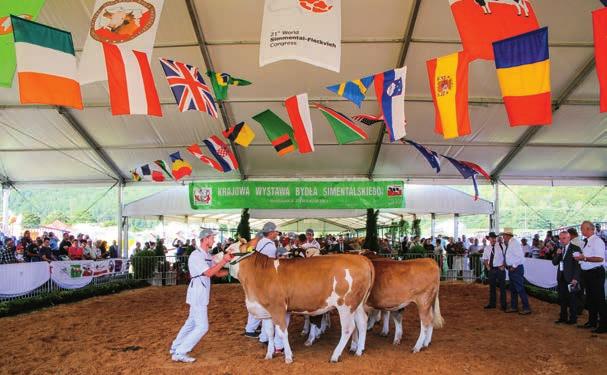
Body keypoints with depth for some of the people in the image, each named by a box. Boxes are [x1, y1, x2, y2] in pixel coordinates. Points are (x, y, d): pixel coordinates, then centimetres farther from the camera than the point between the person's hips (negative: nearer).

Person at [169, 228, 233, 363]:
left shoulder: (207, 256, 10)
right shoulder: (196, 255, -18)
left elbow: (217, 273, 11)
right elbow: (209, 273, -25)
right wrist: (223, 261, -24)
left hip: (201, 296, 9)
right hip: (197, 295, -9)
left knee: (191, 323, 19)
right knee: (202, 326, -7)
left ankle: (176, 347, 31)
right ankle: (179, 353, -1)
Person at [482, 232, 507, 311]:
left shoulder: (501, 246, -8)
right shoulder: (487, 248, 6)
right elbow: (485, 259, 15)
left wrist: (503, 266, -10)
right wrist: (487, 266, 0)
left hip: (500, 269, -4)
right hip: (491, 269, 4)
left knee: (502, 287, 4)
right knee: (492, 286, 13)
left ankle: (503, 305, 14)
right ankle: (492, 304, 25)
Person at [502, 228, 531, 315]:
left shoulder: (514, 243, -17)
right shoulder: (509, 243, 10)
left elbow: (520, 256, -23)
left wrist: (514, 266, -18)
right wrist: (507, 264, 9)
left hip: (516, 268, -10)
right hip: (511, 268, 10)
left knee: (520, 289, -5)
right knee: (513, 289, 16)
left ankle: (526, 308, 3)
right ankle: (514, 307, 25)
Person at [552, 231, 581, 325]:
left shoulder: (575, 249, -8)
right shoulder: (560, 249, 12)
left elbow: (578, 265, -11)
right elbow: (554, 263, 10)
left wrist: (575, 278, -15)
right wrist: (557, 254, -8)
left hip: (571, 278, -6)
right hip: (561, 277, 6)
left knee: (572, 299, 3)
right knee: (562, 298, 12)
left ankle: (573, 318, 13)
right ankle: (563, 317, 22)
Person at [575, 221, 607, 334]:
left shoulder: (597, 241, -15)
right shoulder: (584, 242, 10)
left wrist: (584, 258, -27)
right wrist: (579, 258, 6)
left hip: (596, 273, -9)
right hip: (586, 273, 9)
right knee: (590, 298, 18)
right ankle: (592, 321, 31)